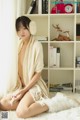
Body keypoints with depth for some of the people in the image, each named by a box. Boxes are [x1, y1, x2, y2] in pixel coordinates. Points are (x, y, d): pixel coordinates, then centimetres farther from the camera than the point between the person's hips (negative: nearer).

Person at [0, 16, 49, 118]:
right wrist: (19, 89, -5)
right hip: (21, 86, 7)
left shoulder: (36, 45, -14)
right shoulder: (19, 46, 6)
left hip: (34, 85, -7)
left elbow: (38, 73, -14)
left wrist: (24, 90, -17)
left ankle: (46, 104, -8)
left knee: (21, 112, -26)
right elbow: (18, 70, 8)